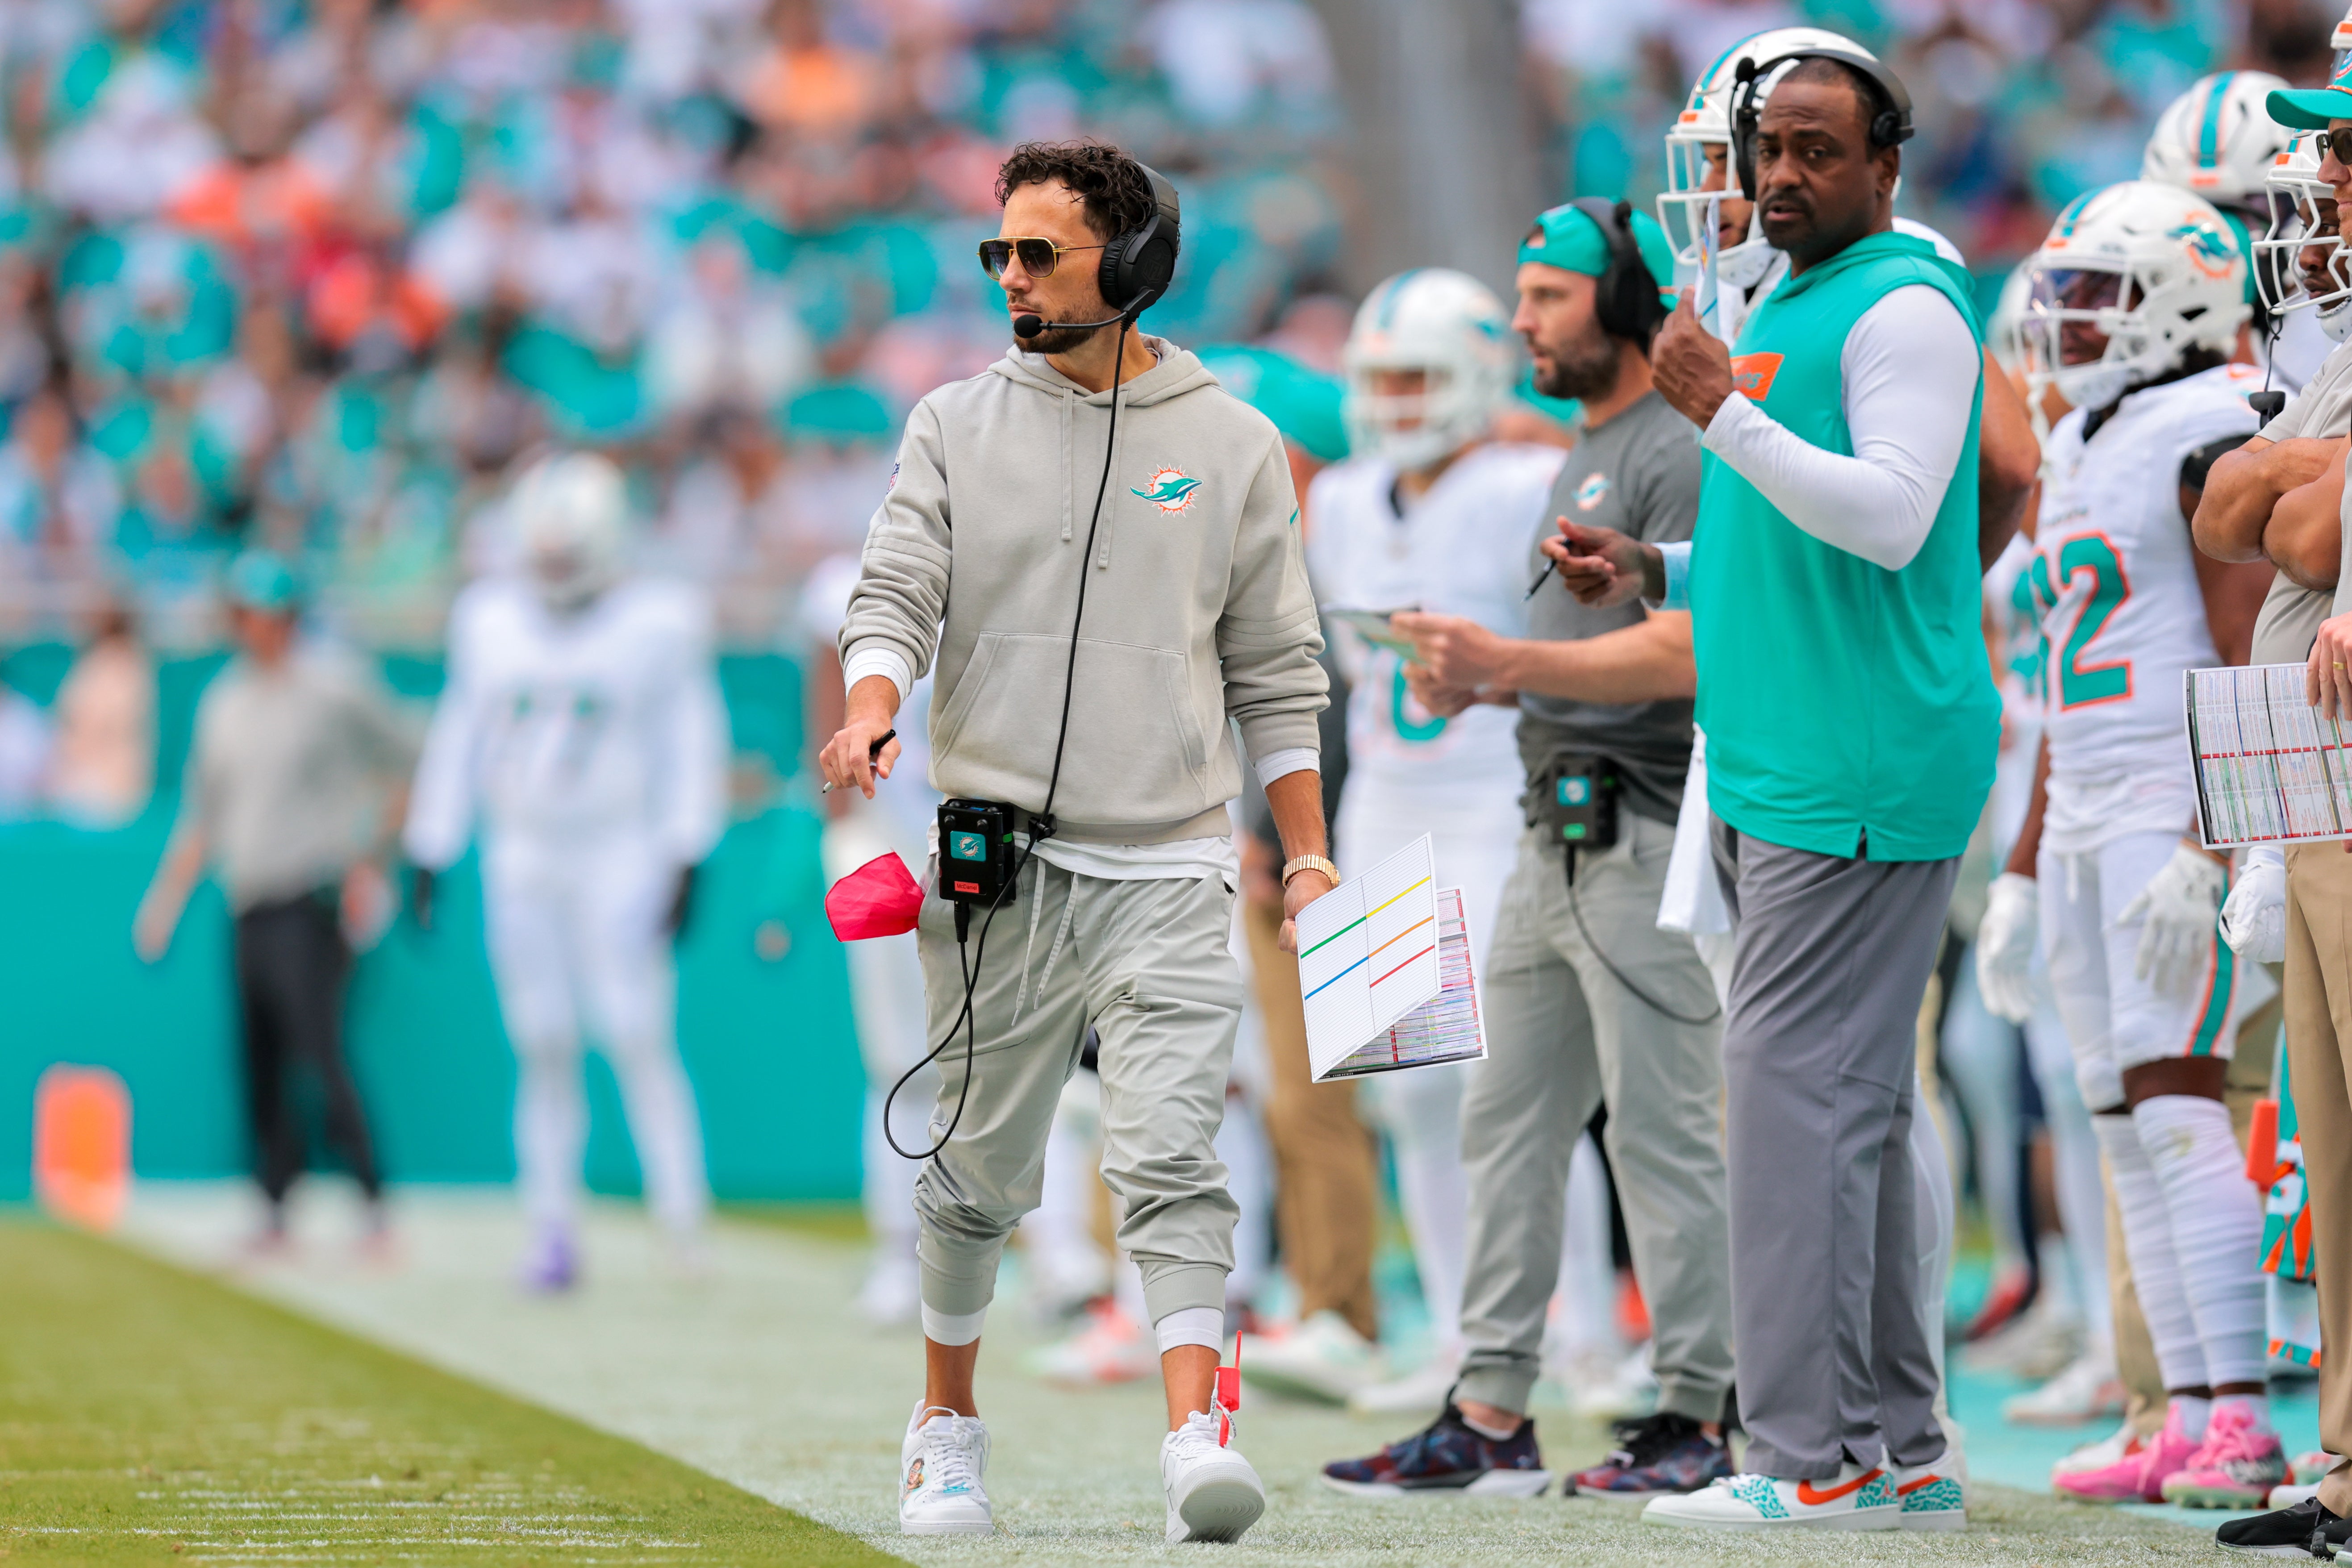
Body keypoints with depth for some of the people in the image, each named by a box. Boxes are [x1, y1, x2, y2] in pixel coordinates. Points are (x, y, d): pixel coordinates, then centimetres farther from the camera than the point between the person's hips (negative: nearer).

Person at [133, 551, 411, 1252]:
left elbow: (404, 770, 4)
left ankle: (373, 1206, -15)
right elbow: (203, 815, 22)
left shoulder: (335, 685, -1)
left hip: (312, 899, -6)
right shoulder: (222, 701, 17)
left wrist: (371, 863, -2)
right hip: (249, 909, 6)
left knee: (319, 1052, -16)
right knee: (261, 1067, 4)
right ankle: (275, 1214, 9)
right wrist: (166, 900, 13)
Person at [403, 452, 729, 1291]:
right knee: (544, 1049, 4)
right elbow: (458, 741, 13)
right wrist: (428, 858, 12)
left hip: (618, 858, -3)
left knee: (639, 1038, -11)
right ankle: (553, 1229, 9)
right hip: (521, 861, 4)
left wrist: (684, 861, -8)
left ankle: (682, 1213, -6)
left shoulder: (657, 624, -4)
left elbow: (688, 748, -2)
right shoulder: (491, 623, 7)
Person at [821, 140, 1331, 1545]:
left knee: (1170, 1160, -15)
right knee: (979, 1170, 9)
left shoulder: (1235, 447, 8)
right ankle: (949, 1425, 26)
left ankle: (1198, 1438, -24)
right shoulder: (956, 428, 8)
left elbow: (1274, 675, 10)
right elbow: (896, 596, -1)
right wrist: (874, 708, -23)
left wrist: (1307, 854, 4)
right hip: (994, 865, 1)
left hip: (1169, 869, -1)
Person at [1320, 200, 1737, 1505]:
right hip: (1556, 837, 10)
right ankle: (1491, 1416, 12)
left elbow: (1691, 646, -21)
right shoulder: (1584, 460, 22)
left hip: (1647, 838, -10)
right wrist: (1483, 680, 10)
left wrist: (1512, 661, -23)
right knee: (1509, 1123, 9)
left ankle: (1696, 1419, -3)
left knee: (1661, 1129, -7)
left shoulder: (1683, 454, -11)